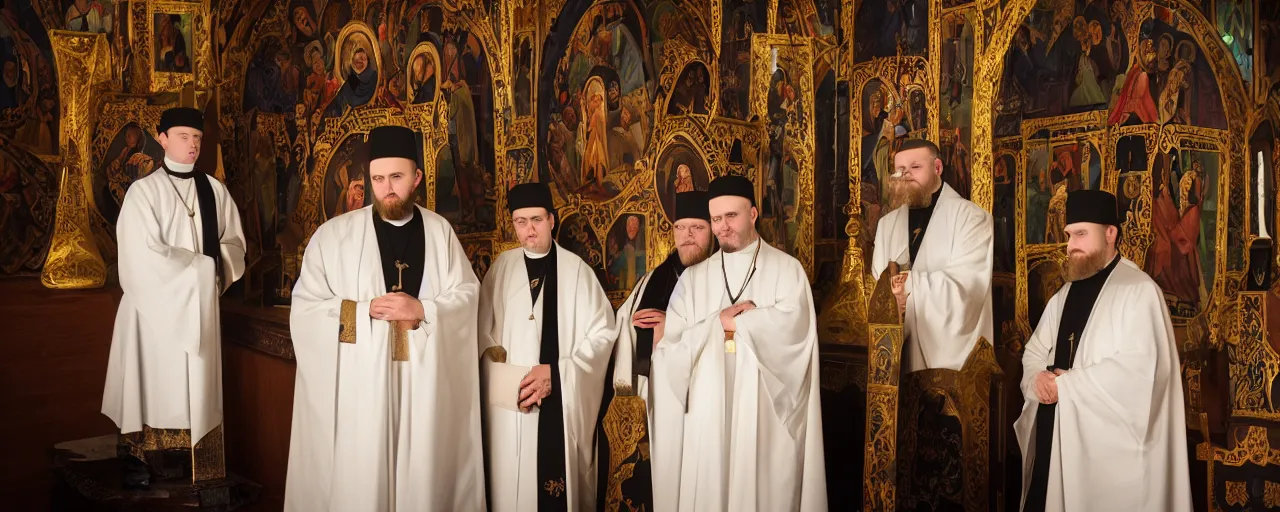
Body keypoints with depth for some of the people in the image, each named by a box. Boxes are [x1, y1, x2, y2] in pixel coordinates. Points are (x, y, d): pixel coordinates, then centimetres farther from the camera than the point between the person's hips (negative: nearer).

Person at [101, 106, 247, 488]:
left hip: (201, 301, 4)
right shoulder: (143, 191, -6)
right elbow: (146, 255, -14)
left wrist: (214, 269, -9)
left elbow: (234, 243, 9)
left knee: (196, 381, 6)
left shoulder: (214, 190, 7)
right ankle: (139, 459, 8)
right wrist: (200, 265, -11)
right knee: (152, 381, -1)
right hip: (157, 302, -4)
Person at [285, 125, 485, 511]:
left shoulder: (440, 232, 5)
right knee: (358, 481, 4)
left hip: (427, 381, 2)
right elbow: (305, 308, -3)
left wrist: (423, 310, -14)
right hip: (359, 384, -1)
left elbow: (467, 295, 3)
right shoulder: (334, 235, -1)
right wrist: (365, 310, -15)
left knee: (424, 475, 10)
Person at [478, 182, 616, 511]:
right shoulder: (502, 267, 6)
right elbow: (483, 330, 4)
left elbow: (602, 333, -3)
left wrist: (556, 373, -11)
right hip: (509, 400, 2)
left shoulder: (576, 270, -2)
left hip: (562, 402, -2)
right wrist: (506, 380, -10)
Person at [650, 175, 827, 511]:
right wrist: (716, 322, -11)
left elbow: (791, 327, -15)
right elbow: (671, 347, 1)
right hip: (707, 412, 2)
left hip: (765, 414, -2)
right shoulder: (694, 278, 10)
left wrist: (732, 323, -6)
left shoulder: (787, 270, 3)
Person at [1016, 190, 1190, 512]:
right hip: (1054, 434, 7)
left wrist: (1066, 384, -14)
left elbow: (1141, 366, -20)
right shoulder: (1066, 293, 16)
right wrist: (1038, 378, -6)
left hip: (1110, 443, -7)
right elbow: (1035, 351, 18)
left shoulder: (1139, 289, -8)